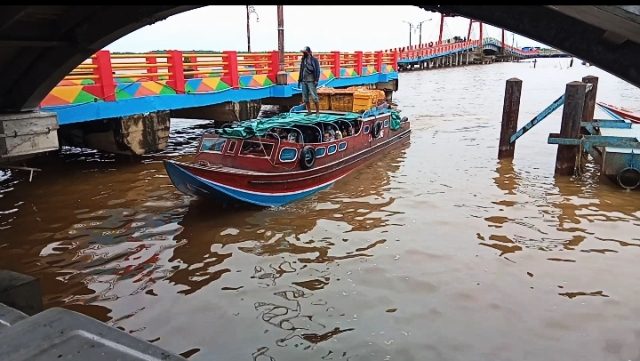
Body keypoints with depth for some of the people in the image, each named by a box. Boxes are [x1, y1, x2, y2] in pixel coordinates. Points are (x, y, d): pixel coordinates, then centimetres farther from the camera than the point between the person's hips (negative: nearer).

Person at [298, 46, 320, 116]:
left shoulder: (314, 60, -4)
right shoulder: (303, 60, 13)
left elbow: (317, 71, -7)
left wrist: (316, 80, -15)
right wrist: (299, 80, 15)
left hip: (311, 81, -6)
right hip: (304, 81, 6)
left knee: (314, 97, -8)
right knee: (305, 97, 5)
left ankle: (317, 112, -1)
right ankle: (309, 111, 12)